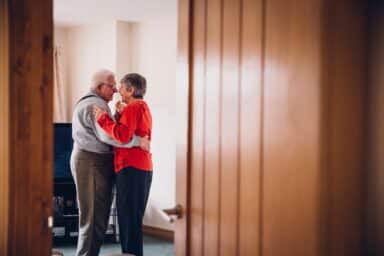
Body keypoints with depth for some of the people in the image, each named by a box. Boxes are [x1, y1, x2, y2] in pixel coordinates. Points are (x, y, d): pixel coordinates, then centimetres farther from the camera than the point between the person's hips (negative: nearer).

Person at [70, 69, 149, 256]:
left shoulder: (95, 103, 22)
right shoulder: (95, 105, -14)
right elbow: (108, 135, -25)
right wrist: (138, 141, -21)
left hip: (98, 162, 11)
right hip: (91, 162, -11)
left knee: (98, 213, 14)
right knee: (93, 213, -7)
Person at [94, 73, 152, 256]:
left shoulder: (132, 108, -11)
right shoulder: (144, 107, 20)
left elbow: (123, 135, -24)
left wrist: (103, 118, -15)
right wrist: (119, 116, 10)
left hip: (131, 168, -10)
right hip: (144, 168, 10)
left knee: (128, 216, -6)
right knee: (134, 217, 15)